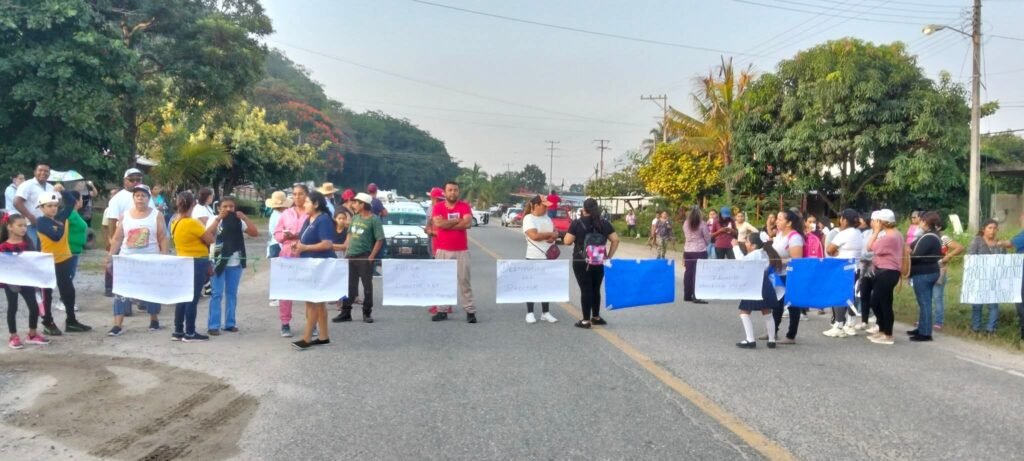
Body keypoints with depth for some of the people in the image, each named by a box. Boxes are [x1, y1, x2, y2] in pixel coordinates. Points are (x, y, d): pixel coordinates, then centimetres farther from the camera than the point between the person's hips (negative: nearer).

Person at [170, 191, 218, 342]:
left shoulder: (175, 223, 7)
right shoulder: (192, 223, -19)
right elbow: (211, 239, -12)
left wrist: (213, 223, 8)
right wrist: (215, 224, 2)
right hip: (196, 263, -8)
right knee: (193, 299, -3)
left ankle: (178, 331, 17)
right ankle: (190, 333, 1)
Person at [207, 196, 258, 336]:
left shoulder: (239, 221, 5)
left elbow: (255, 233, -3)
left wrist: (244, 218, -9)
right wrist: (219, 218, -21)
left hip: (235, 263, 3)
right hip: (218, 262, -3)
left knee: (232, 294, 9)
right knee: (216, 294, -3)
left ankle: (230, 323, 17)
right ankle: (213, 325, -1)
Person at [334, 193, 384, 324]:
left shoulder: (374, 220, -9)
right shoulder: (355, 217, 11)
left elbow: (380, 240, -11)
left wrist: (371, 257, -15)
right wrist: (346, 251, 8)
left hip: (364, 257, -6)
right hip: (350, 256, 6)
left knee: (367, 286, 4)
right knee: (349, 285, 8)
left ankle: (367, 313, 13)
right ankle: (346, 312, 15)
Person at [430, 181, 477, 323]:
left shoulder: (464, 206, 0)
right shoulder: (438, 207, 1)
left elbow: (468, 223, -16)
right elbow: (438, 223, -17)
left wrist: (446, 224, -12)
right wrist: (458, 220, -10)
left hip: (461, 251, -1)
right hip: (442, 251, 1)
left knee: (464, 281, 1)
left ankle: (470, 311, 4)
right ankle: (442, 310, 13)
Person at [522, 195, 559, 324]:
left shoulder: (547, 217, 12)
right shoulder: (528, 218, -11)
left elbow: (555, 232, 13)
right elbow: (534, 236, -23)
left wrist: (553, 237, -11)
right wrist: (550, 234, -10)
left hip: (549, 256, 6)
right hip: (534, 257, -6)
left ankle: (546, 313, 16)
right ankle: (530, 313, 9)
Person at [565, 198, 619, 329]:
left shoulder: (577, 223, -7)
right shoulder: (604, 223, 4)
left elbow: (567, 241, -8)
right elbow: (615, 240, 2)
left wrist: (573, 235, 12)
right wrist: (609, 256, 8)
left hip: (581, 263, -3)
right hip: (599, 263, 4)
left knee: (585, 290, -1)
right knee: (596, 289, 16)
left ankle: (586, 321, 1)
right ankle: (596, 317, 26)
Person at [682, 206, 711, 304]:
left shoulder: (686, 224, 4)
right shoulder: (702, 224, -9)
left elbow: (685, 236, 10)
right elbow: (708, 239, -1)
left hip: (687, 251, 5)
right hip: (700, 251, -5)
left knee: (688, 273, 11)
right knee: (698, 273, -5)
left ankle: (687, 295, 17)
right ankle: (696, 297, -8)